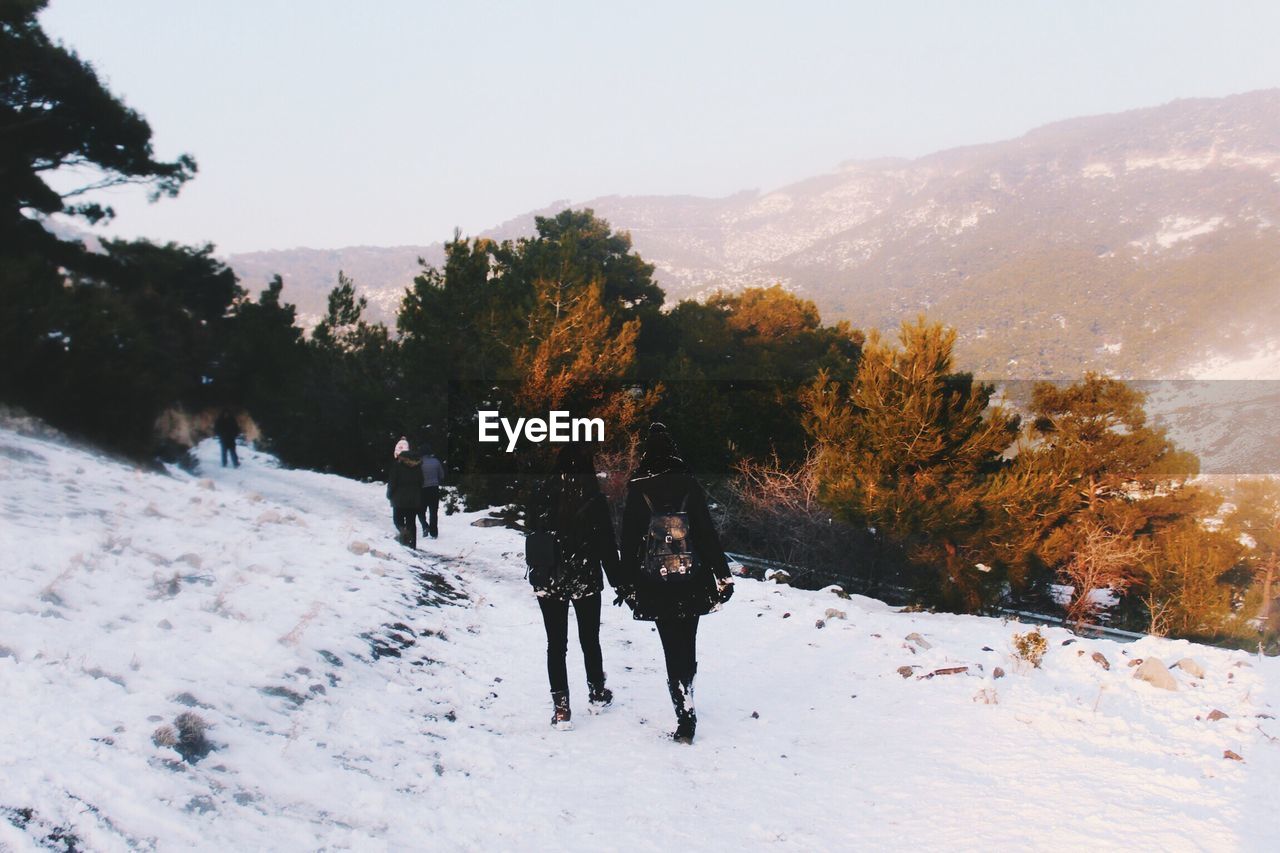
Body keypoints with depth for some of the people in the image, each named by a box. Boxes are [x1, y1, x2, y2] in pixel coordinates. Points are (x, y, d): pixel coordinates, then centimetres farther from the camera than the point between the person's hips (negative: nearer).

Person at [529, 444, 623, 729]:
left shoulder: (543, 495, -5)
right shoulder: (593, 498, -12)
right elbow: (607, 545, -9)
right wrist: (618, 582, -1)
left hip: (549, 581, 1)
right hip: (586, 580, -1)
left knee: (556, 644, 6)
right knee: (590, 640, 17)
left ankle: (561, 707, 4)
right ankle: (597, 693, 32)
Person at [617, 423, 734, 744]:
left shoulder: (638, 489, -4)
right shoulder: (689, 485, -4)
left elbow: (629, 539, -1)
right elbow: (707, 533, -3)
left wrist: (627, 583, 6)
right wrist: (722, 574, 2)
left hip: (655, 583, -1)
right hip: (692, 580, 1)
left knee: (673, 647, 1)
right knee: (688, 641, 17)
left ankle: (685, 718, -4)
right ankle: (686, 700, 31)